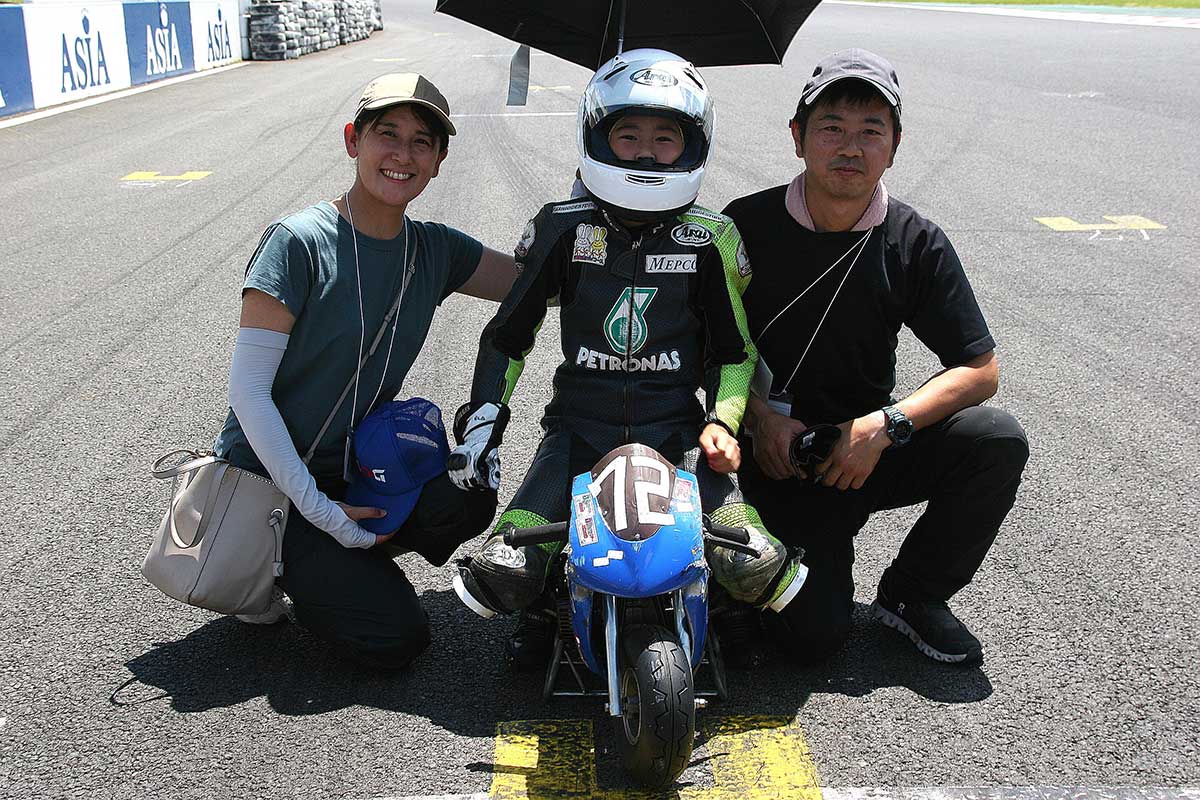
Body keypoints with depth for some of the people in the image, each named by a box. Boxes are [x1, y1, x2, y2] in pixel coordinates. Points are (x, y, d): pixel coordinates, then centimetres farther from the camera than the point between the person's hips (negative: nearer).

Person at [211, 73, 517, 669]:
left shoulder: (436, 251, 1)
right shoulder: (299, 242, -17)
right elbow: (248, 390, -18)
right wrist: (317, 508, -20)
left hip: (356, 469, 6)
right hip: (269, 479, -5)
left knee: (468, 499, -24)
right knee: (394, 637, -15)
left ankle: (341, 556, 3)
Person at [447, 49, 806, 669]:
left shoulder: (710, 239, -1)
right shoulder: (564, 228, -2)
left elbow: (733, 348, 10)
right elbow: (508, 333, 8)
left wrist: (723, 420, -6)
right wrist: (482, 419, 0)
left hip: (677, 430, 0)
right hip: (579, 426, 0)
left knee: (759, 567, -18)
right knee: (503, 574, -18)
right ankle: (548, 603, 21)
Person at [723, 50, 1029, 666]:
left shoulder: (915, 244, -5)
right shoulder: (746, 227, -8)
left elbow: (979, 369, -5)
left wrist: (885, 425, -20)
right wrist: (759, 414, -15)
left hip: (868, 443, 3)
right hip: (774, 452, -2)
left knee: (999, 441, -24)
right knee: (815, 634, -18)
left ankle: (910, 593, -1)